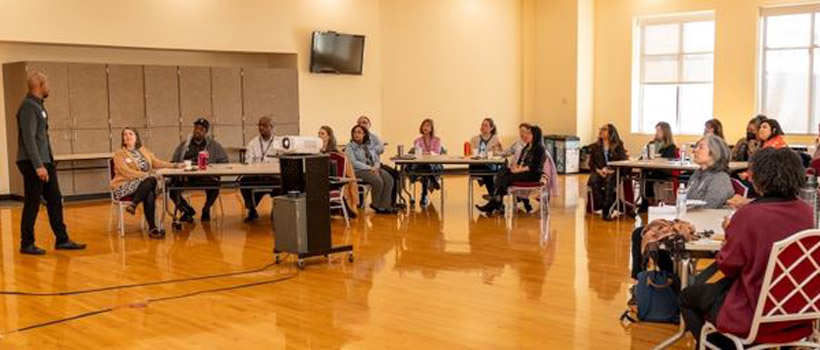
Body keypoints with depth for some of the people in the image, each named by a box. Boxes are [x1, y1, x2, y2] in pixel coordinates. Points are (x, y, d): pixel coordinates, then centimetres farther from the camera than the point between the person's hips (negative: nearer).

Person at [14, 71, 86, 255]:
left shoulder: (39, 105, 15)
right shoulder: (29, 107, -14)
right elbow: (29, 138, -20)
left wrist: (47, 162, 14)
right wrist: (38, 165, -23)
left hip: (45, 161, 9)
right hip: (33, 163, -9)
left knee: (55, 200, 10)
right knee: (32, 204, -1)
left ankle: (62, 240, 16)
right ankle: (27, 244, 9)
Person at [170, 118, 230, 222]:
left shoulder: (214, 145, 16)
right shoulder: (184, 145, 19)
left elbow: (224, 161, 13)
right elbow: (173, 162, 19)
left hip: (206, 177, -2)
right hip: (185, 177, 2)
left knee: (214, 186, -35)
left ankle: (206, 210, -1)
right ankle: (187, 210, 1)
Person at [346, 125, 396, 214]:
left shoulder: (369, 146, 19)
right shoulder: (350, 147, 0)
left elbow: (377, 159, 17)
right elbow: (353, 162, -13)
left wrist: (376, 167, -8)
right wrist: (370, 168, -20)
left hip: (373, 169, 6)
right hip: (359, 171, -6)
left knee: (389, 179, -21)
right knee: (378, 181, -31)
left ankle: (384, 205, -21)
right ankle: (376, 205, -9)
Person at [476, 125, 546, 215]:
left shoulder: (539, 149, -5)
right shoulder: (526, 148, 23)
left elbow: (534, 166, -16)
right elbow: (519, 161, 20)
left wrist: (520, 169, -23)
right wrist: (515, 165, -3)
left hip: (533, 174, -8)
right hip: (521, 172, 8)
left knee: (507, 179, -27)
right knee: (501, 175, -17)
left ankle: (493, 205, -25)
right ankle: (498, 205, -28)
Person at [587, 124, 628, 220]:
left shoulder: (618, 146, 10)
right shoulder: (595, 147, 18)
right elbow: (591, 163, 11)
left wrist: (612, 170, -17)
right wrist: (598, 170, -10)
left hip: (613, 173, -2)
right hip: (598, 172, 3)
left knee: (609, 180, -37)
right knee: (594, 180, -32)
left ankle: (607, 209, -36)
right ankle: (600, 207, -30)